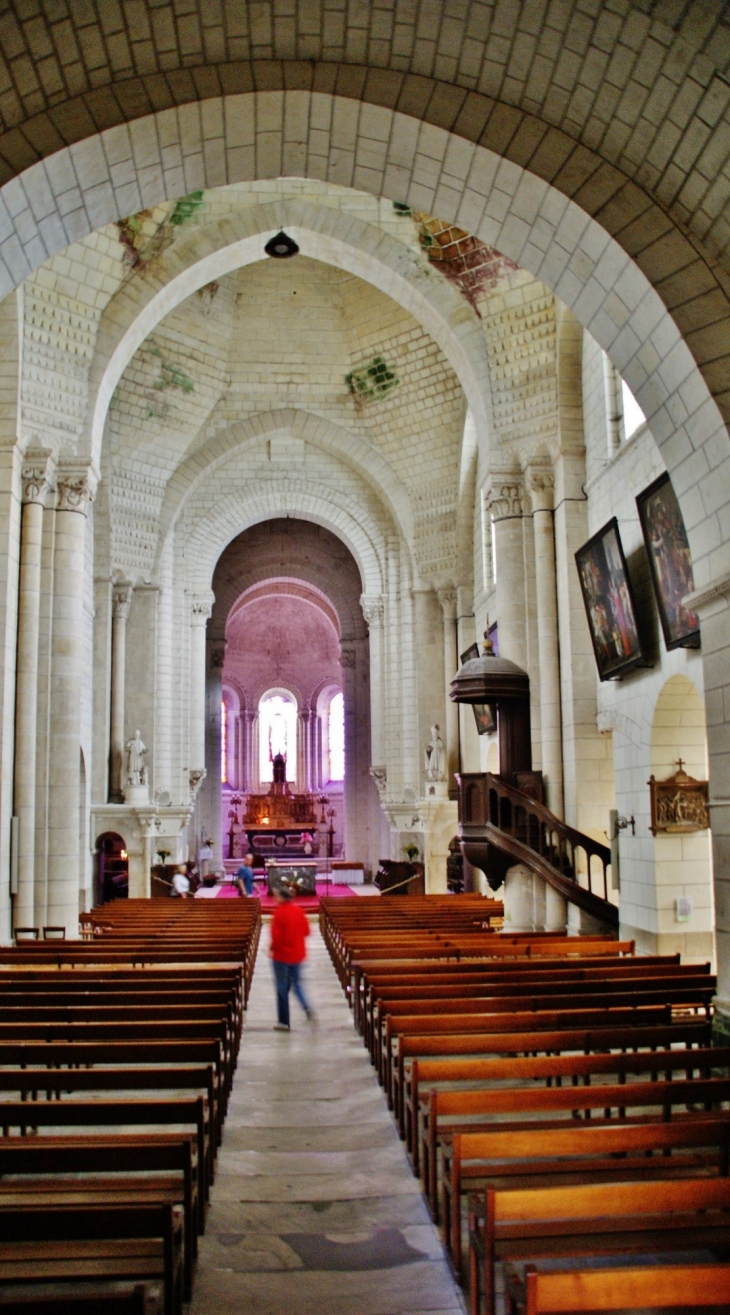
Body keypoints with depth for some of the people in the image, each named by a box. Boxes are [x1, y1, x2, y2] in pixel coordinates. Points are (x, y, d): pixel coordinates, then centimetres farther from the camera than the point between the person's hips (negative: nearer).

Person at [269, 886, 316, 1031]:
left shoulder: (280, 912, -17)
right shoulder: (298, 910, 2)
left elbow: (276, 935, -18)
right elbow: (306, 931, 7)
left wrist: (271, 948, -1)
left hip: (282, 954, -6)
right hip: (297, 954, 6)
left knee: (282, 988, 6)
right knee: (296, 984, 18)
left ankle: (283, 1022, 12)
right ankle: (308, 1009, -4)